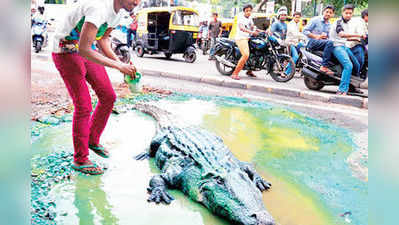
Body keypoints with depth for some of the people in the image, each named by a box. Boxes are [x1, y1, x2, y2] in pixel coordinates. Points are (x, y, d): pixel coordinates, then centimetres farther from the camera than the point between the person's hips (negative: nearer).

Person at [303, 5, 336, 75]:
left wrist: (326, 37, -3)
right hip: (312, 42, -7)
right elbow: (305, 31, -5)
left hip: (323, 41, 7)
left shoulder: (330, 25, 20)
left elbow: (330, 37, 23)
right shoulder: (315, 20, 2)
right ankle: (324, 66, -35)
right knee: (329, 43, -34)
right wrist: (316, 36, -14)